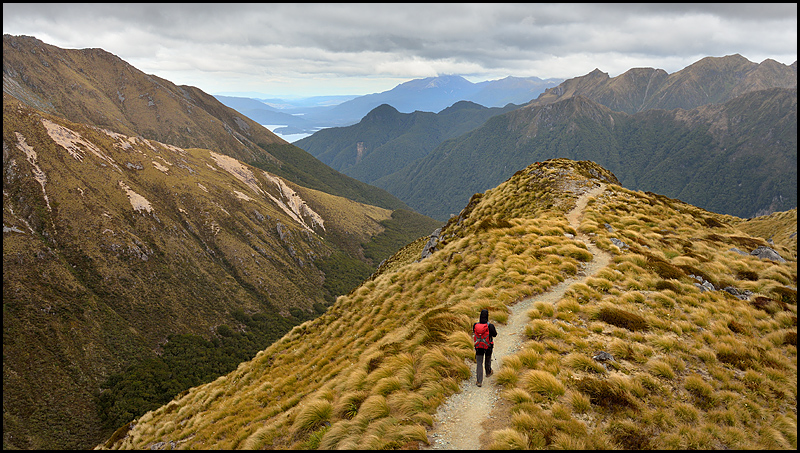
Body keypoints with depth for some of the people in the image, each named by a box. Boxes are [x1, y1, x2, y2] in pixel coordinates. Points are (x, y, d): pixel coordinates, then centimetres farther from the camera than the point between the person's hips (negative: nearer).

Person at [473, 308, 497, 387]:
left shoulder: (475, 325, -11)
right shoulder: (490, 326, -19)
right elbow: (495, 334, -5)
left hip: (478, 347, 1)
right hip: (488, 347, -1)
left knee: (479, 363, 7)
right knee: (487, 360, 25)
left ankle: (479, 381, 3)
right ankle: (488, 373, 50)